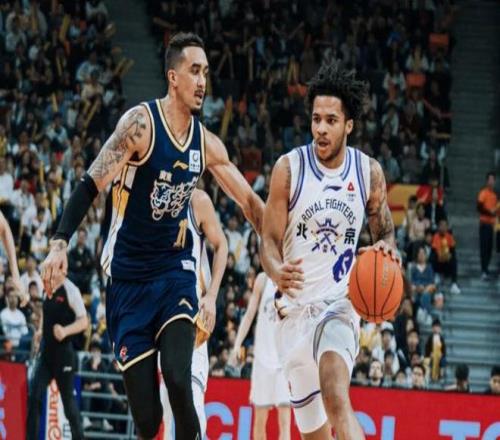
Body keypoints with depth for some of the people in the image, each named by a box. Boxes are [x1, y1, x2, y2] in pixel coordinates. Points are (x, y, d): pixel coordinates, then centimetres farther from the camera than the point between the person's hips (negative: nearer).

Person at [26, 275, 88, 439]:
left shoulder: (70, 290, -12)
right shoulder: (48, 289, 9)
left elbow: (83, 321, -17)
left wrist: (65, 331, -31)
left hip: (63, 353, -6)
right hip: (45, 351, 6)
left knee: (68, 400, 1)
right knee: (34, 396, -4)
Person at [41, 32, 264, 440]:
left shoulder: (207, 144, 4)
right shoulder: (141, 123, -11)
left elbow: (251, 203, 15)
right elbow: (91, 185, -13)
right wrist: (60, 243, -25)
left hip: (175, 270, 3)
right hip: (128, 277, -3)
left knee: (178, 377, -23)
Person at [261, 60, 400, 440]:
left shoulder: (370, 172, -1)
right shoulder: (289, 168, -6)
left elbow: (385, 231, 14)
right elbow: (269, 241, -4)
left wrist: (387, 247, -11)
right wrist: (277, 272, -28)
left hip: (340, 303, -1)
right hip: (296, 306, 1)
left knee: (336, 398, -30)